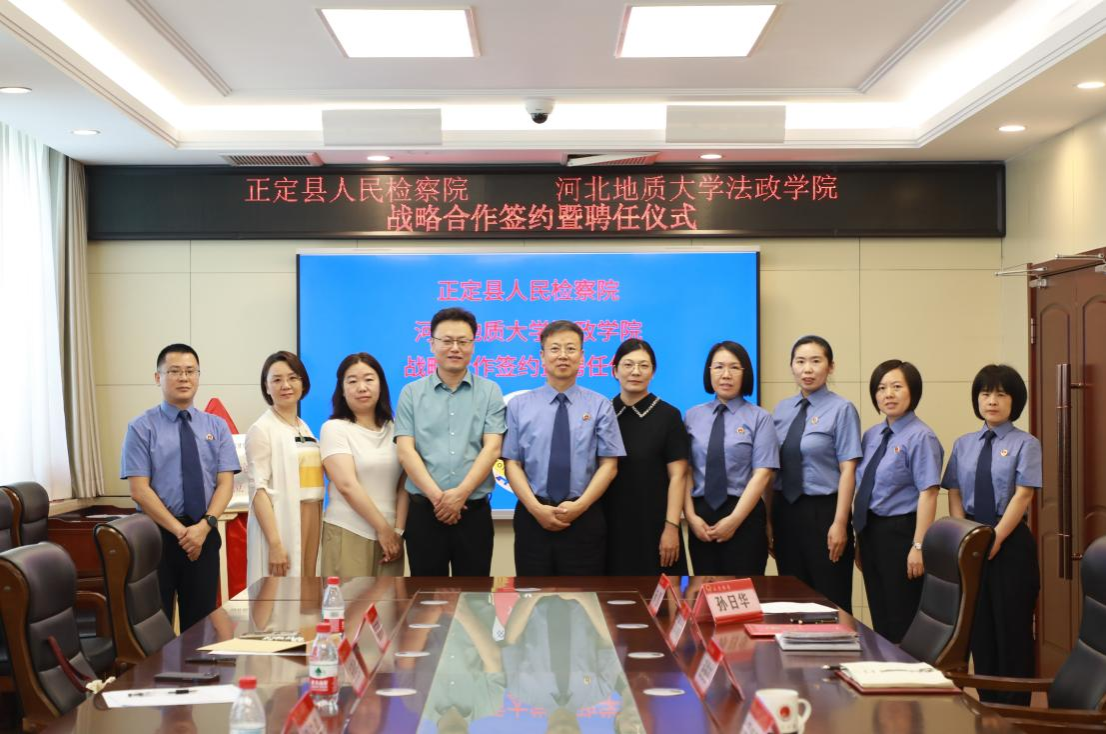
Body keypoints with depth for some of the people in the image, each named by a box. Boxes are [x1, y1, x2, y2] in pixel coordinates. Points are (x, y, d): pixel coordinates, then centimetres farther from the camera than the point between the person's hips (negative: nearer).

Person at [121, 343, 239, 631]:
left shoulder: (216, 427, 8)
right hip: (157, 533, -3)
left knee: (201, 623, 7)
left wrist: (204, 526, -15)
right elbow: (140, 490, -8)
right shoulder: (141, 428, -2)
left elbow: (226, 482, 1)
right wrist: (179, 531, -16)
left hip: (204, 534, 3)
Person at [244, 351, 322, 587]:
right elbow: (258, 489, -13)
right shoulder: (261, 429, -6)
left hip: (312, 519, 7)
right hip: (281, 523, -7)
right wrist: (275, 543, -20)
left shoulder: (305, 429, 15)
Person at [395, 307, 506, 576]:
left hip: (475, 511, 0)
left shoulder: (490, 392, 6)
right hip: (423, 510, 0)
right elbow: (406, 452, -3)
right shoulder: (411, 393, 6)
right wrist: (437, 496, -14)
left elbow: (492, 449, -4)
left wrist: (461, 493, -15)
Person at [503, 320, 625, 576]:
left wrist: (579, 506, -13)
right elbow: (512, 463, 0)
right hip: (532, 517, 0)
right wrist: (536, 508, -13)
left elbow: (609, 465, -1)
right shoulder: (519, 405, 4)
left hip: (584, 519, 0)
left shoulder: (600, 406, 3)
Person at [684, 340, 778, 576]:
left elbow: (762, 474, -8)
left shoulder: (759, 417, -1)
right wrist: (691, 516, -9)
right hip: (701, 515, 3)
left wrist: (734, 519, -13)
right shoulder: (693, 416, 7)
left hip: (745, 516, -3)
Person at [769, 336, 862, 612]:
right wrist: (769, 519, 8)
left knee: (830, 599, 3)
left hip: (823, 511, -5)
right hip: (785, 510, 5)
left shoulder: (841, 410, -7)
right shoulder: (782, 409, 8)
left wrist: (840, 523, -16)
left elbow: (848, 470, -11)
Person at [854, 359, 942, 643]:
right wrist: (861, 538, 15)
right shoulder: (872, 435, 10)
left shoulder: (920, 437, -12)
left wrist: (919, 546, -22)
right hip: (870, 531, 8)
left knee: (903, 624, 2)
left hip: (900, 531, -7)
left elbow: (927, 494, -18)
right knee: (880, 619, 15)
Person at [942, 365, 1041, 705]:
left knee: (1011, 627, 0)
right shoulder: (963, 445, 10)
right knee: (979, 628, 9)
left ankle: (1013, 711, 9)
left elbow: (1022, 496, -11)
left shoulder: (1025, 444, -4)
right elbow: (954, 494, 7)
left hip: (1011, 541, -4)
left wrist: (994, 540, -16)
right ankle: (986, 704, 20)